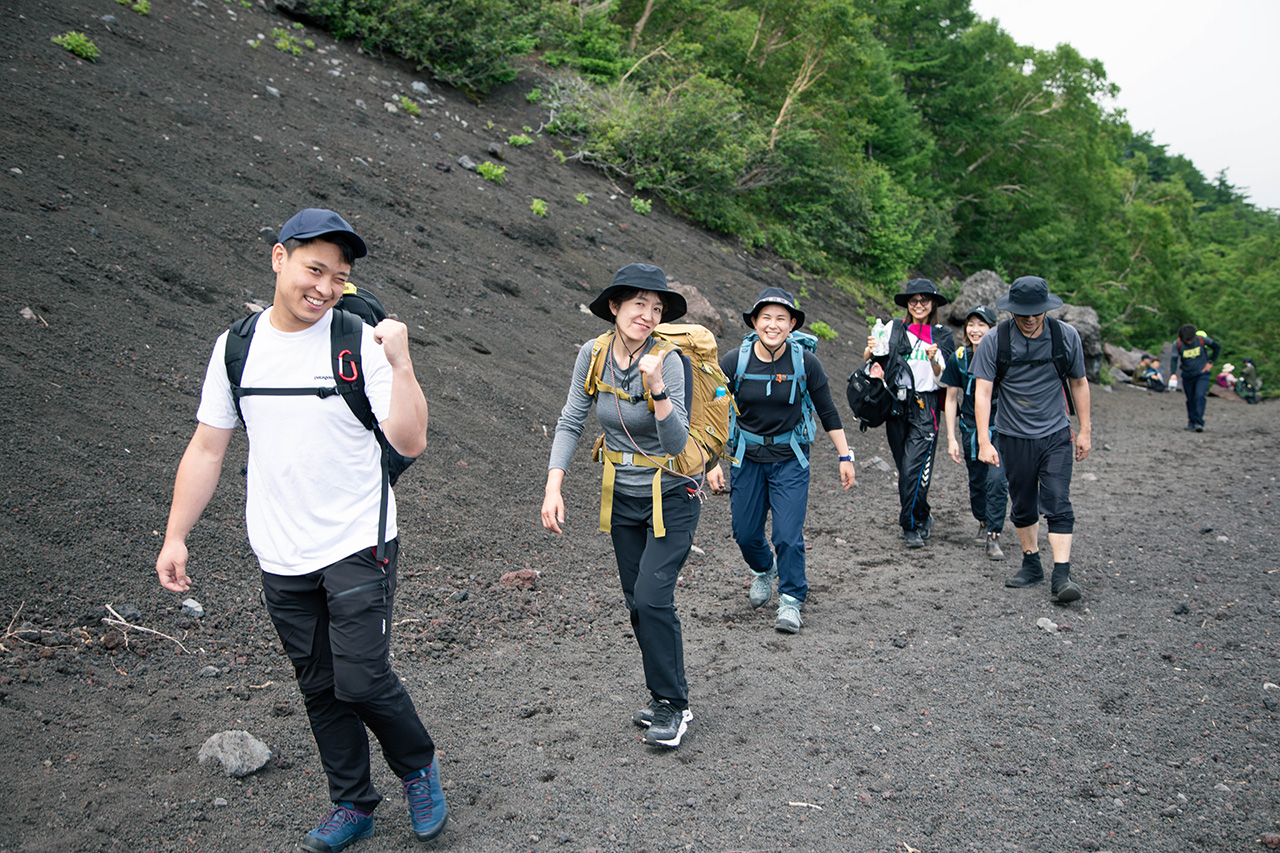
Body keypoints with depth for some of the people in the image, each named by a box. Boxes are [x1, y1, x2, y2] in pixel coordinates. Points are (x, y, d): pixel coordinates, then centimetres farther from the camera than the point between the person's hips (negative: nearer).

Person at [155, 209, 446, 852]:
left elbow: (410, 442, -16)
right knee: (320, 689, 13)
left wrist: (400, 363, -27)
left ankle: (419, 769, 23)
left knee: (361, 681, -6)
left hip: (358, 546, -4)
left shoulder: (361, 342, -9)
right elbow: (207, 448, 9)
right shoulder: (236, 347, 3)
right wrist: (175, 535, 6)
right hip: (281, 559, 4)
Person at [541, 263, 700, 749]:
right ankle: (665, 697, 29)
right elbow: (571, 423, -2)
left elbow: (676, 444, -25)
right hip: (622, 496, 5)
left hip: (671, 496, -5)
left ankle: (673, 705, 4)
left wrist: (656, 388, -39)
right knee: (638, 603, 11)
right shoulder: (593, 355, -7)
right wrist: (553, 487, -11)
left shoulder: (666, 360, -21)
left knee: (651, 597, -15)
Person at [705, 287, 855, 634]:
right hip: (747, 458, 2)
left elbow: (828, 412, 0)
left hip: (790, 459, -1)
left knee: (788, 536, -8)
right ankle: (763, 570, 44)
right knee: (745, 534, 10)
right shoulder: (733, 362, -10)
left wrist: (845, 456, 2)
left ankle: (791, 600, 13)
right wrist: (713, 462, -7)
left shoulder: (805, 362, -11)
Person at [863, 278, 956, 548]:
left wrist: (934, 360, -18)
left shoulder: (942, 336, 4)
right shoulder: (894, 329, 5)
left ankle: (912, 526, 2)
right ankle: (923, 518, 26)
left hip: (925, 407, -2)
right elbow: (868, 362, 7)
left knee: (913, 468, -10)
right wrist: (870, 350, -14)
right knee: (905, 468, 9)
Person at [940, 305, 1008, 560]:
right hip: (971, 428, 3)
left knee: (997, 478, -16)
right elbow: (951, 398, 3)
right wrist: (951, 438, 0)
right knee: (977, 482, 11)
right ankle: (983, 522, 38)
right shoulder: (959, 358, -4)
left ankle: (993, 537, -9)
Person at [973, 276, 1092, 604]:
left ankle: (1061, 576, -9)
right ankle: (1031, 565, 29)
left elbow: (1079, 383, 8)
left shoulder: (1067, 336, -4)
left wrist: (1085, 430, 8)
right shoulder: (994, 341, -10)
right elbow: (983, 392, -10)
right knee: (1022, 506, 12)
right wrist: (984, 441, -17)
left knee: (1058, 505, -9)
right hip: (1014, 437, 0)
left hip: (1056, 434, 0)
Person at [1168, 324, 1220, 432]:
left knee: (1199, 396, -18)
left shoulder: (1202, 339, -13)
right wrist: (1173, 374, -36)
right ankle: (1191, 423, 21)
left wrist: (1210, 362, -1)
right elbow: (1174, 359, -20)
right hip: (1187, 376, 2)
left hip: (1202, 374, -2)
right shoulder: (1178, 344, -12)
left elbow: (1217, 348, 4)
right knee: (1190, 400, 9)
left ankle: (1199, 423, -19)